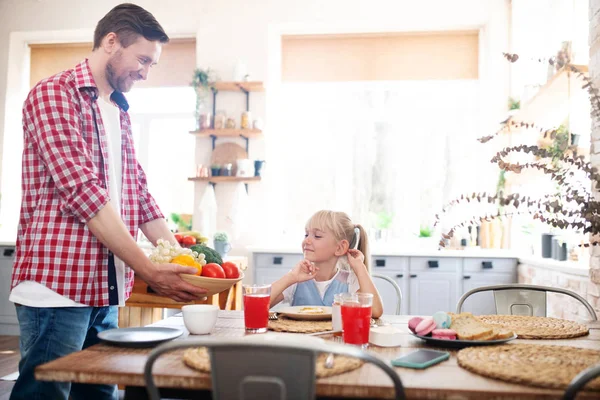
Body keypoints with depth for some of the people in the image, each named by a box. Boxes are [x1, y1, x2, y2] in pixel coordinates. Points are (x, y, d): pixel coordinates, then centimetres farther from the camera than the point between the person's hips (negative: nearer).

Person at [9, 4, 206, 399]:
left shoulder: (121, 113, 18)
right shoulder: (54, 95, -7)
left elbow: (138, 194, 16)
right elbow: (81, 190, -18)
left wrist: (183, 260, 5)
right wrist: (148, 270, -21)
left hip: (106, 290, 8)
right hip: (57, 284, -8)